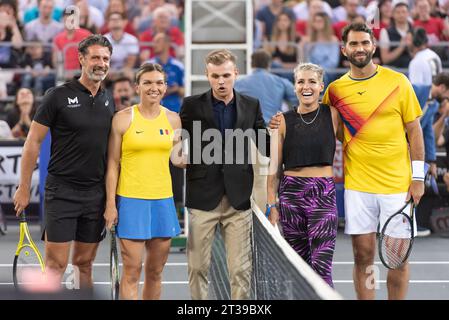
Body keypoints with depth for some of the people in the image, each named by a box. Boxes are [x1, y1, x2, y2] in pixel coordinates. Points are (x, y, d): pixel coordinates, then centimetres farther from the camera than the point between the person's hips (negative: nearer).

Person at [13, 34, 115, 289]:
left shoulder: (108, 100, 9)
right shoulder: (59, 96, -6)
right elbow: (33, 142, -4)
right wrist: (24, 189, -5)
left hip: (96, 193, 5)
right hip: (62, 191, -5)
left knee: (84, 263, 10)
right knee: (56, 265, -8)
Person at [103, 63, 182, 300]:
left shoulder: (173, 119, 7)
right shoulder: (123, 119, -3)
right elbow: (112, 165, -2)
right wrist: (110, 205, -6)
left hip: (163, 200, 4)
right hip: (131, 200, -4)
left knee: (155, 271, 9)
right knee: (132, 272, -5)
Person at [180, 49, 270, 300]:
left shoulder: (251, 106, 8)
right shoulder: (192, 105, 2)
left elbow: (266, 148, 10)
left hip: (238, 197, 1)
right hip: (203, 197, -1)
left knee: (241, 269, 2)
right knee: (198, 267, 4)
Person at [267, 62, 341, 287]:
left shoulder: (332, 115, 3)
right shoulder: (284, 121, 7)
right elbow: (275, 167, 9)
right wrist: (272, 205, 5)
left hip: (323, 194, -2)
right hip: (290, 193, 2)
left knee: (320, 267, -13)